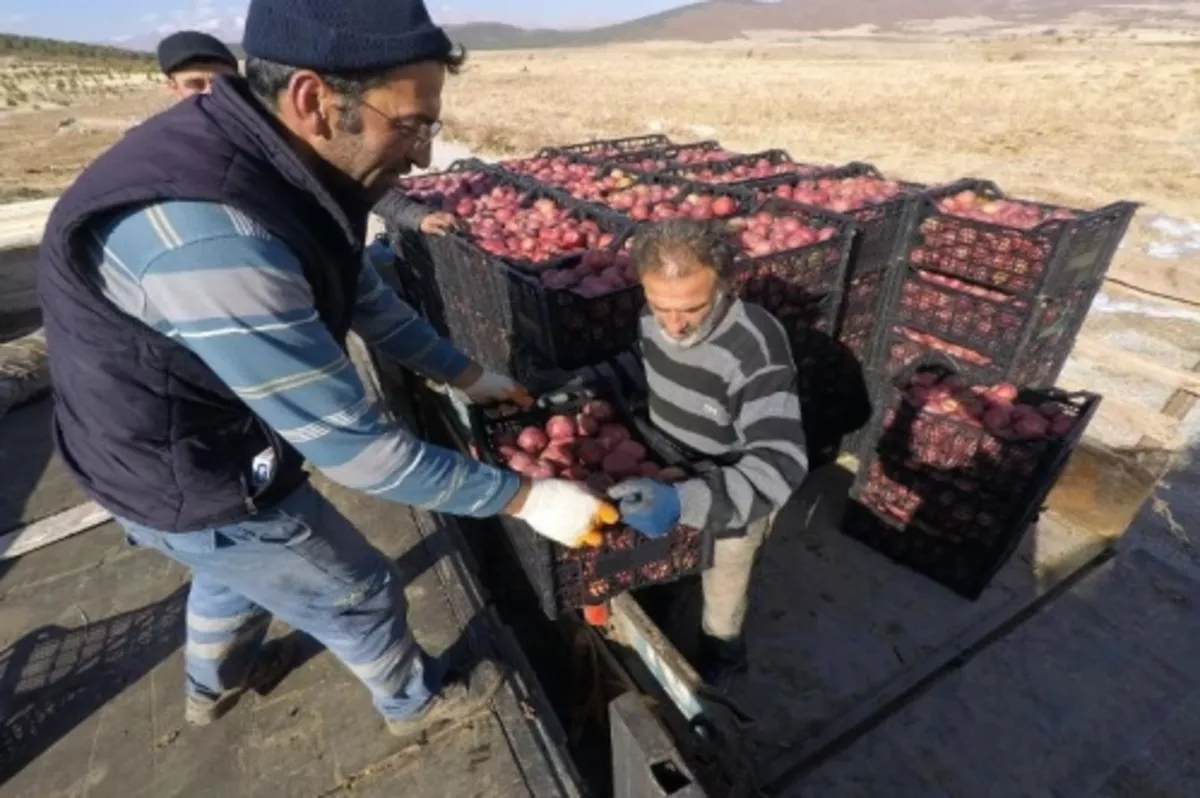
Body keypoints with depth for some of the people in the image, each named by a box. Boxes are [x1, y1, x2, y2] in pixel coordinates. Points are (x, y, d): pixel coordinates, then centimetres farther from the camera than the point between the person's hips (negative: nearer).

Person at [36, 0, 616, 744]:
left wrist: (467, 374, 9)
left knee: (236, 566, 34)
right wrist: (527, 496, -27)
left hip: (207, 437, 8)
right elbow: (356, 446, -34)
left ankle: (214, 685, 67)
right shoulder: (210, 236, -39)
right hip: (200, 481, -8)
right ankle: (415, 701, 47)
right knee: (362, 595, 14)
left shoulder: (284, 166, -9)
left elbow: (367, 298, 4)